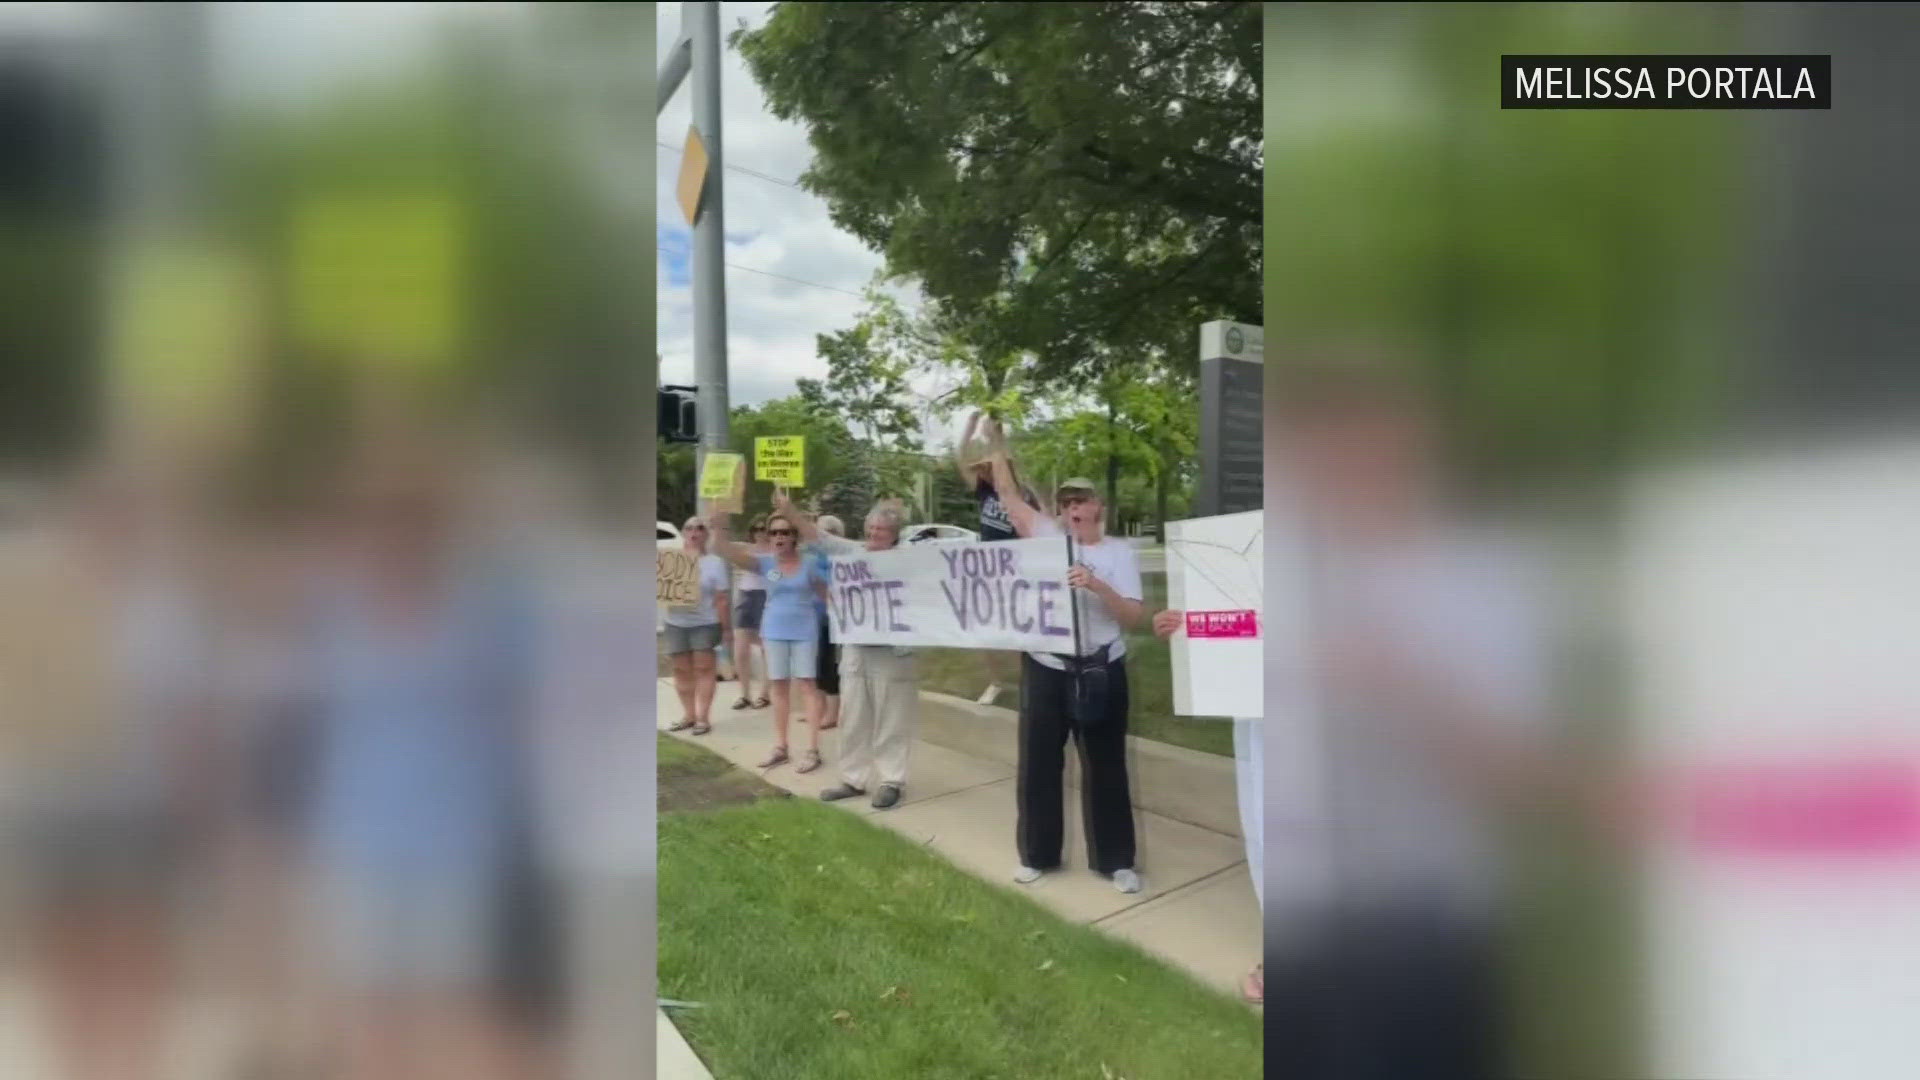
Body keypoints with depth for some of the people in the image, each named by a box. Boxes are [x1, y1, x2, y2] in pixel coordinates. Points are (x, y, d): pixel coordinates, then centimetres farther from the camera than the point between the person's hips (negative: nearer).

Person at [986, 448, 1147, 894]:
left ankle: (1116, 860, 17)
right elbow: (1009, 494, 3)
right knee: (1038, 763, 9)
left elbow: (1134, 616, -9)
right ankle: (1037, 854, 23)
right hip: (1045, 669, 2)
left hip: (1100, 672, -2)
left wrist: (1097, 585, -23)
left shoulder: (1119, 552, -1)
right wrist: (998, 449, -2)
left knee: (1105, 766, 7)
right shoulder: (1048, 536, 3)